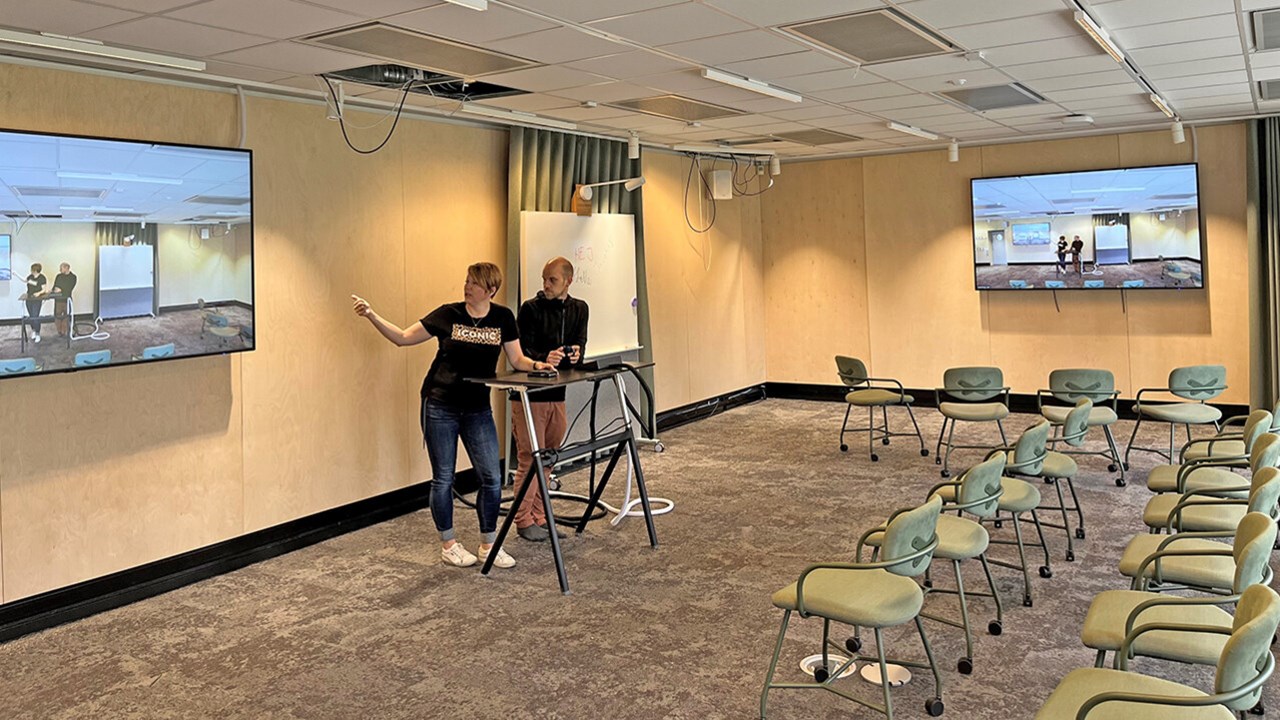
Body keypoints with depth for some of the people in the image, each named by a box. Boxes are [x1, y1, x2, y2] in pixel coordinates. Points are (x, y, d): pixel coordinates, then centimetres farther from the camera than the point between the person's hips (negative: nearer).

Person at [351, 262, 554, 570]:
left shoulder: (502, 317, 1)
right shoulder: (448, 314, -5)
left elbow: (517, 360, 5)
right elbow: (403, 337, 0)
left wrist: (537, 365, -15)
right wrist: (372, 316, -11)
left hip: (478, 410, 2)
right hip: (440, 408, -2)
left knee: (492, 478, -1)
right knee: (443, 478, 5)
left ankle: (489, 544, 17)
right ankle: (448, 545, 21)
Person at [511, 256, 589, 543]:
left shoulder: (578, 309, 9)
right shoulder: (530, 308, -8)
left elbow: (580, 343, 4)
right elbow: (521, 351, -12)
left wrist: (576, 354, -19)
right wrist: (543, 359, -30)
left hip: (557, 393, 6)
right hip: (529, 393, -6)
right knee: (530, 459, -2)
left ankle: (539, 518, 22)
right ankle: (524, 521, 9)